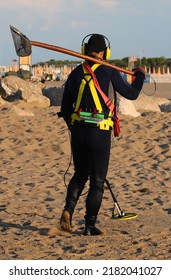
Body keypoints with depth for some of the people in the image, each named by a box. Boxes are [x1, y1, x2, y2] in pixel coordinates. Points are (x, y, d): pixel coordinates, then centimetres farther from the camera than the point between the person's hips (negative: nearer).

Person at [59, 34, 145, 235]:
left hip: (78, 131, 4)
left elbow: (65, 109, 13)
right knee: (97, 181, 5)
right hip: (100, 134, -4)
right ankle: (90, 226, 5)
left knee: (80, 174, 20)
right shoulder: (109, 72, -6)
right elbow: (131, 94, 3)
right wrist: (140, 75, 21)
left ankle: (68, 209, -2)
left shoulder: (75, 74, 7)